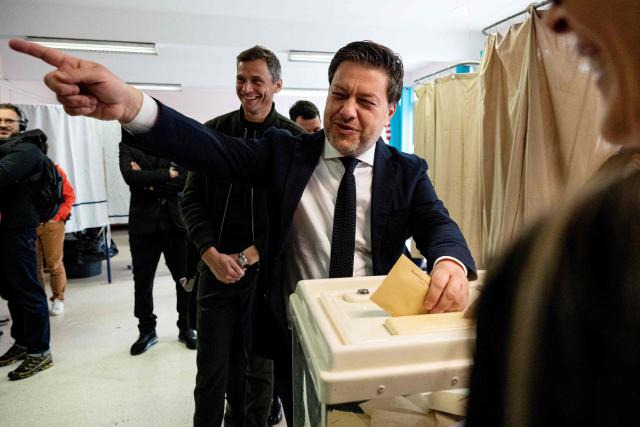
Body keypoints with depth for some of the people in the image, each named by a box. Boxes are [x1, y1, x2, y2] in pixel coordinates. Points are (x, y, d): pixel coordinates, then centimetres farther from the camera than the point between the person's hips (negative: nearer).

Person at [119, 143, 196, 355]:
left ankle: (186, 328, 25)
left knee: (185, 278, 6)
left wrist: (151, 183, -9)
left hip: (177, 222, 0)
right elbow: (130, 176, -13)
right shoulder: (128, 144, 5)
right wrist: (168, 174, -10)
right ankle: (147, 330, 28)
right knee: (142, 280, 10)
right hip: (144, 223, 0)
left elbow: (186, 180, -8)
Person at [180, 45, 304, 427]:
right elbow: (192, 199, 2)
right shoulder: (214, 132, 4)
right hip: (217, 267, 2)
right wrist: (212, 255, -10)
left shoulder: (294, 141, -4)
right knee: (212, 366, 10)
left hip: (267, 270, -1)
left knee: (260, 365, 13)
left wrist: (247, 257, -12)